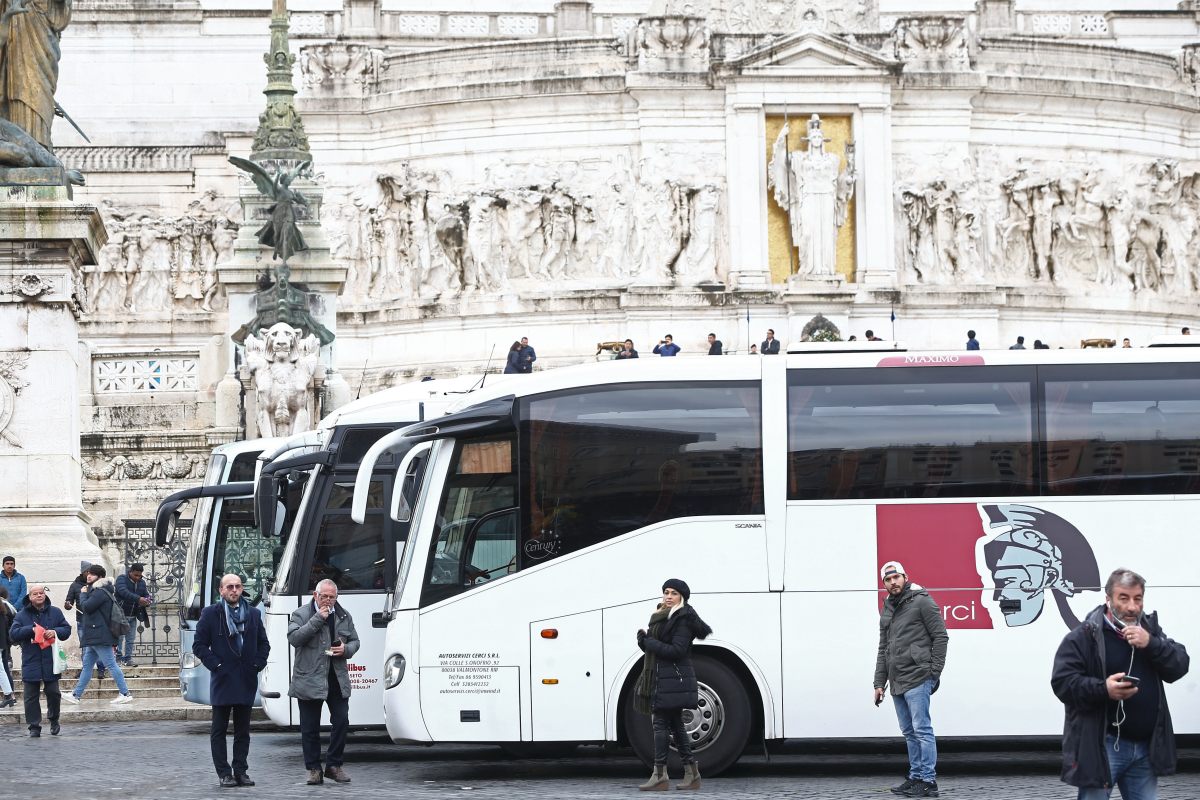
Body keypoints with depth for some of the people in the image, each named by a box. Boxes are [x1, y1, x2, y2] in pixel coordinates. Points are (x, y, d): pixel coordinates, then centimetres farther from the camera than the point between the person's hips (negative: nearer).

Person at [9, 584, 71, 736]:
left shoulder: (55, 613, 6)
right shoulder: (22, 615, 2)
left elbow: (66, 629, 7)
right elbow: (13, 633, -6)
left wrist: (55, 632, -13)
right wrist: (31, 630, -17)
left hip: (51, 663, 1)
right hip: (30, 663, -1)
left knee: (53, 693, 4)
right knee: (31, 696, 1)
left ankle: (54, 720, 26)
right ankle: (34, 727, 7)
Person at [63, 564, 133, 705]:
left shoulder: (100, 592, -13)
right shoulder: (96, 590, 20)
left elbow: (86, 607, -16)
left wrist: (83, 594, -3)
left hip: (100, 636, -11)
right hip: (94, 637, 11)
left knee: (111, 664, -9)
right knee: (87, 665, 11)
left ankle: (125, 694, -7)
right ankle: (76, 695, 13)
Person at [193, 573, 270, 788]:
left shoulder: (253, 614, 10)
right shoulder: (210, 614, -1)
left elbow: (263, 643, 16)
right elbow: (199, 645, -1)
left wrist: (258, 664, 2)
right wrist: (215, 664, -11)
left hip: (246, 680, 3)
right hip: (222, 680, -3)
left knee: (243, 729, 7)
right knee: (219, 729, 0)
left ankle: (241, 771, 12)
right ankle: (224, 773, 3)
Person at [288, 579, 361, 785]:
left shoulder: (344, 617, 12)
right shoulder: (301, 614, 0)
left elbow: (354, 641, 20)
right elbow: (294, 638, -15)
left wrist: (346, 650, -4)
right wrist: (317, 619, -17)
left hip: (337, 680, 3)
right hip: (309, 680, -3)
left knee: (341, 722, -1)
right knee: (310, 727, 2)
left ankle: (334, 765, 13)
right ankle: (314, 770, 10)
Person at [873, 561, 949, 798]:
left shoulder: (921, 601, -4)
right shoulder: (887, 610, 19)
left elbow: (940, 636, -7)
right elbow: (883, 649, 23)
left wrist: (934, 672, -11)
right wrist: (879, 683, 17)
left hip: (917, 679, -8)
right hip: (897, 682, 8)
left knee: (922, 730, -9)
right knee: (909, 732, 12)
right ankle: (915, 778, 17)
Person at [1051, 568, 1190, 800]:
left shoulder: (1150, 629, 12)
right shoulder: (1085, 636, -8)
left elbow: (1180, 666, 3)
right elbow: (1062, 681, -12)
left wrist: (1150, 644, -15)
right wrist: (1103, 689, -27)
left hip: (1145, 746, 6)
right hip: (1102, 746, -6)